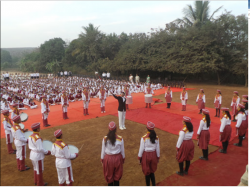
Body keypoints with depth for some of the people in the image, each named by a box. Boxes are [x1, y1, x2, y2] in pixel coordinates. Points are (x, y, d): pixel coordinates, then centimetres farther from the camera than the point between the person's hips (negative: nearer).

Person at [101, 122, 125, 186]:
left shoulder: (105, 139, -15)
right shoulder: (120, 139, -14)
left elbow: (103, 150, -5)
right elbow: (122, 150, -3)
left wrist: (102, 159, 9)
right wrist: (123, 159, 13)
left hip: (108, 158, 0)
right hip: (118, 158, 1)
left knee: (109, 176, 18)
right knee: (117, 176, 20)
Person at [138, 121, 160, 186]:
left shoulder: (144, 138, -17)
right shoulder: (156, 138, -7)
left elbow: (141, 149, -11)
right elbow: (158, 149, 0)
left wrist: (139, 158, 0)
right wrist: (158, 158, 14)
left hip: (146, 155, -3)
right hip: (153, 155, 3)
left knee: (147, 173, 13)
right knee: (152, 172, 22)